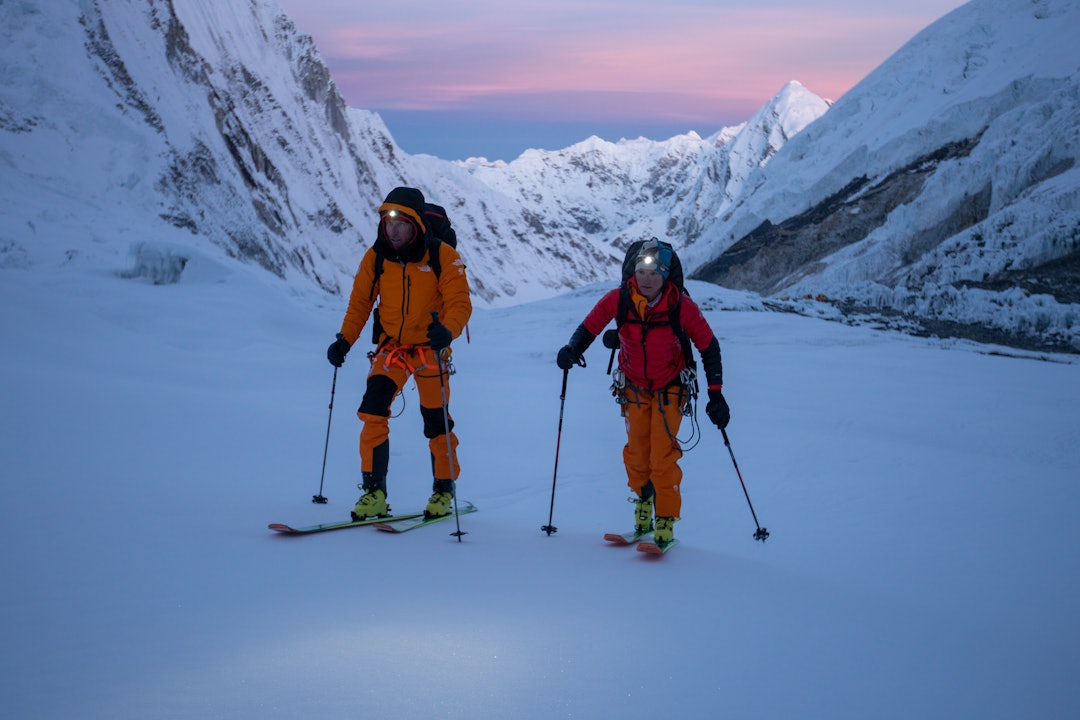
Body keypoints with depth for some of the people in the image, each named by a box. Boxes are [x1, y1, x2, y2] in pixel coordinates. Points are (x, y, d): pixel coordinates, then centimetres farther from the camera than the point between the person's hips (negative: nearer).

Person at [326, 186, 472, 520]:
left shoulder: (442, 256, -13)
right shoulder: (376, 257, -3)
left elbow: (460, 303, -16)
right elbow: (360, 301, 5)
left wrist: (447, 330, -36)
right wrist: (345, 339, -8)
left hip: (430, 349, -2)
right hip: (391, 347, 2)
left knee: (436, 423, 7)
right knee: (372, 410, -15)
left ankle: (444, 490, 26)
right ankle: (374, 491, -9)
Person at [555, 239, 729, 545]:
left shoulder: (682, 306, -20)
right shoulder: (618, 300, -16)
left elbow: (709, 347, -11)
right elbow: (589, 327, -3)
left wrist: (716, 393, -14)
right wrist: (572, 350, -24)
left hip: (670, 389, -2)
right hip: (634, 387, 3)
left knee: (663, 453, -11)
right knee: (636, 452, 5)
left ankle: (666, 522, -2)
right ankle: (643, 504, 28)